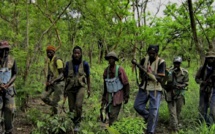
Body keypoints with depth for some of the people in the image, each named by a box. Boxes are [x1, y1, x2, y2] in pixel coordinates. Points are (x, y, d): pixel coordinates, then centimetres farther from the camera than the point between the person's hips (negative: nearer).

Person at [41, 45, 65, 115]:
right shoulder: (49, 61, 12)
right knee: (43, 97, 0)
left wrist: (53, 80, -33)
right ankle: (55, 107, 20)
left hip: (59, 83, -8)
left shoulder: (58, 60, -15)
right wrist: (47, 83, 9)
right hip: (52, 83, 8)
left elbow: (62, 74, -21)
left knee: (54, 101, -6)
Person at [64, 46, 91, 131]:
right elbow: (65, 77, 5)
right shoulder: (68, 64, -4)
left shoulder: (85, 64, -8)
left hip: (80, 87, -2)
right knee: (71, 108, 5)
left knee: (78, 105, -22)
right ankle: (73, 123, 27)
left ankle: (77, 124, -5)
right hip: (70, 88, 2)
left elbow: (88, 77, 3)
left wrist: (89, 89, 4)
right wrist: (65, 90, 6)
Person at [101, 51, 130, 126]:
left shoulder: (120, 69, -13)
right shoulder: (106, 70, 4)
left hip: (118, 96, -5)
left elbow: (126, 84, -9)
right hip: (109, 96, 6)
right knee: (109, 113, 9)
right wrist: (104, 97, 16)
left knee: (113, 115, -10)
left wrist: (126, 97, -11)